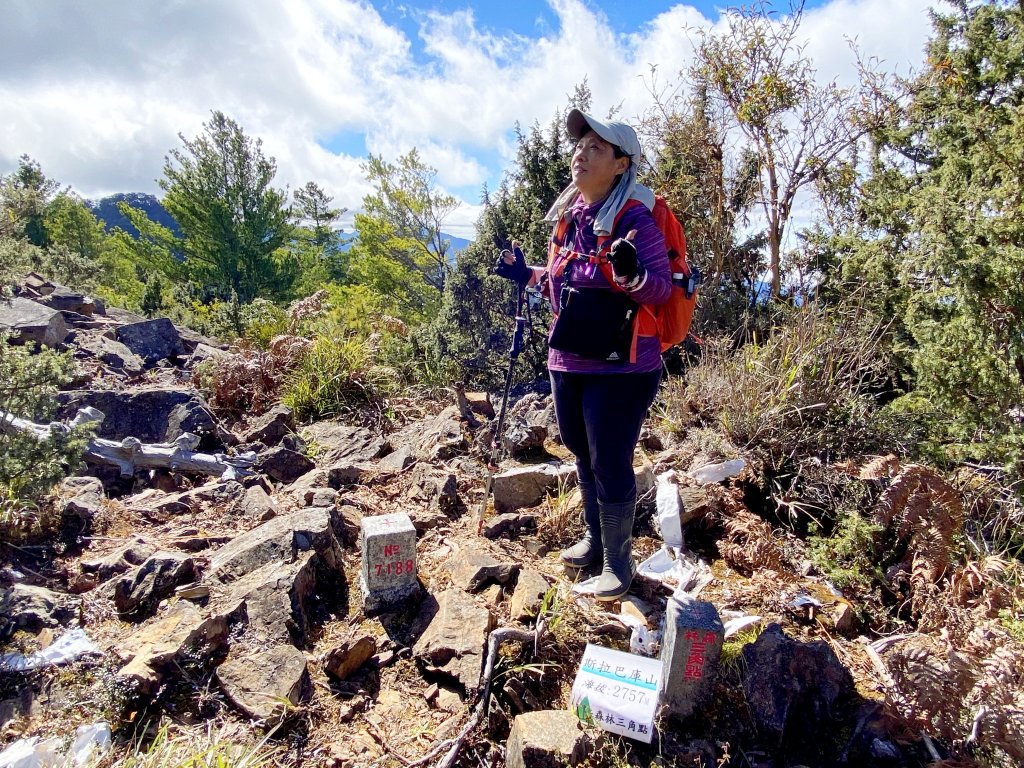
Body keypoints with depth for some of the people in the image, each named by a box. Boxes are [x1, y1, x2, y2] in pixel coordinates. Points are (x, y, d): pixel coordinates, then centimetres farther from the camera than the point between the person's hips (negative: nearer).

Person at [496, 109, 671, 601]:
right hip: (567, 362, 8)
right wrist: (527, 275, 13)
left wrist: (631, 274, -34)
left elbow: (662, 287, -15)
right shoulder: (568, 215, 9)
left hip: (620, 367, -8)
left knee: (611, 466, 1)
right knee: (583, 455, 20)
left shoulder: (634, 218, -13)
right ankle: (594, 539, 41)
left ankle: (617, 561, 23)